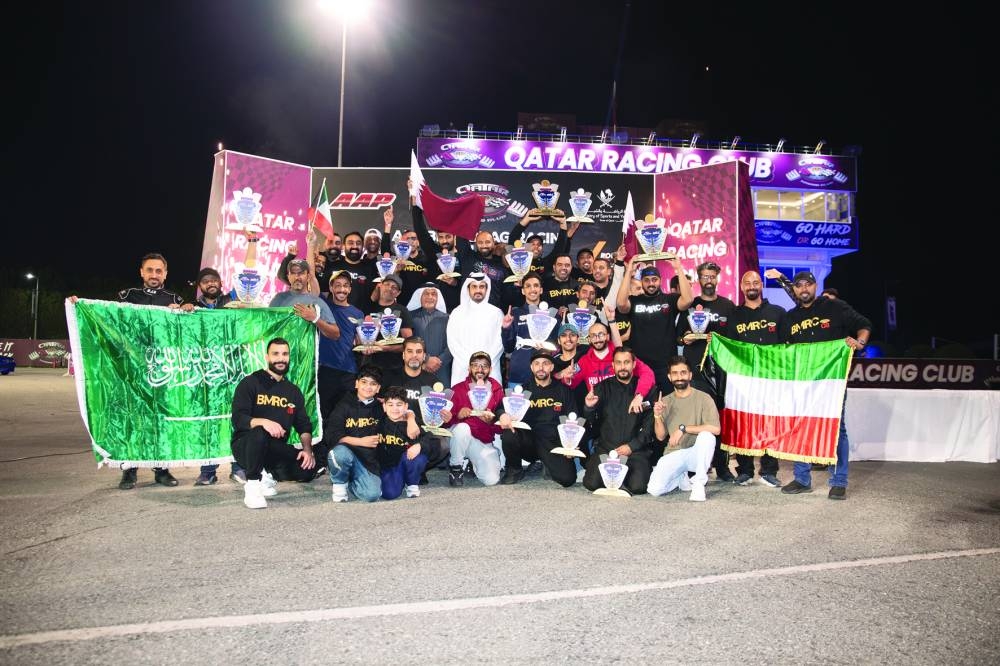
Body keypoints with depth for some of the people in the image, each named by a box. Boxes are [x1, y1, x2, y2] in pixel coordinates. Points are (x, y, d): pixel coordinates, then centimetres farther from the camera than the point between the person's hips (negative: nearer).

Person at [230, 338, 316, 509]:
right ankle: (252, 484, -17)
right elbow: (238, 419, -15)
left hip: (276, 449, 4)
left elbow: (304, 425, 7)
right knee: (259, 432, -38)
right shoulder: (250, 383, -4)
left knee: (307, 469, -20)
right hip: (245, 446, -4)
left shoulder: (293, 391, 12)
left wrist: (308, 450, -12)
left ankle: (265, 473, 7)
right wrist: (263, 422, -34)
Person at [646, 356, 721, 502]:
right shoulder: (665, 401, 7)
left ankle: (699, 483, -15)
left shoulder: (703, 398, -7)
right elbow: (660, 437, 8)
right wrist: (657, 416, -11)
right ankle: (682, 478, 14)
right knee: (654, 489, -21)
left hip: (696, 453, -3)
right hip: (673, 454, 3)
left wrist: (683, 428, -22)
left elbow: (716, 429, -20)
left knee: (707, 436, -35)